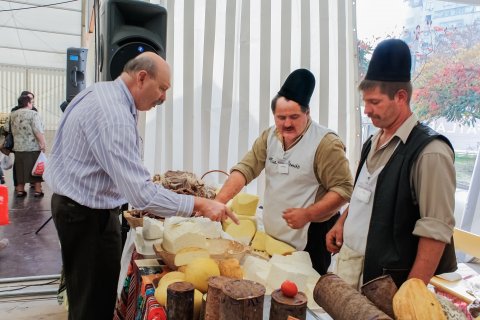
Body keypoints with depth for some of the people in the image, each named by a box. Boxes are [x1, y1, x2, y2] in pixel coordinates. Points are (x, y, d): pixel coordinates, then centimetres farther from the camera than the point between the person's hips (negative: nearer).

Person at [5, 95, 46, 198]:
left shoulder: (12, 115, 9)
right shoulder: (33, 114, -11)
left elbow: (7, 128, 17)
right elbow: (38, 131, -18)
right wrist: (43, 143, -16)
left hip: (18, 147, 6)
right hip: (33, 147, -6)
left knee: (20, 169, 13)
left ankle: (20, 190, 19)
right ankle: (38, 190, 8)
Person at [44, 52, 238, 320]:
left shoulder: (105, 93, 6)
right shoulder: (113, 114, -28)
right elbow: (141, 194, -31)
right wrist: (199, 205, -26)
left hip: (79, 206, 10)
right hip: (87, 215, -10)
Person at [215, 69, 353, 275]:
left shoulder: (326, 143, -16)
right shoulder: (269, 137, 3)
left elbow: (343, 189, -17)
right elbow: (245, 169, -3)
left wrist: (307, 214, -26)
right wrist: (219, 201, -17)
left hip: (310, 238, -6)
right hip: (273, 234, 6)